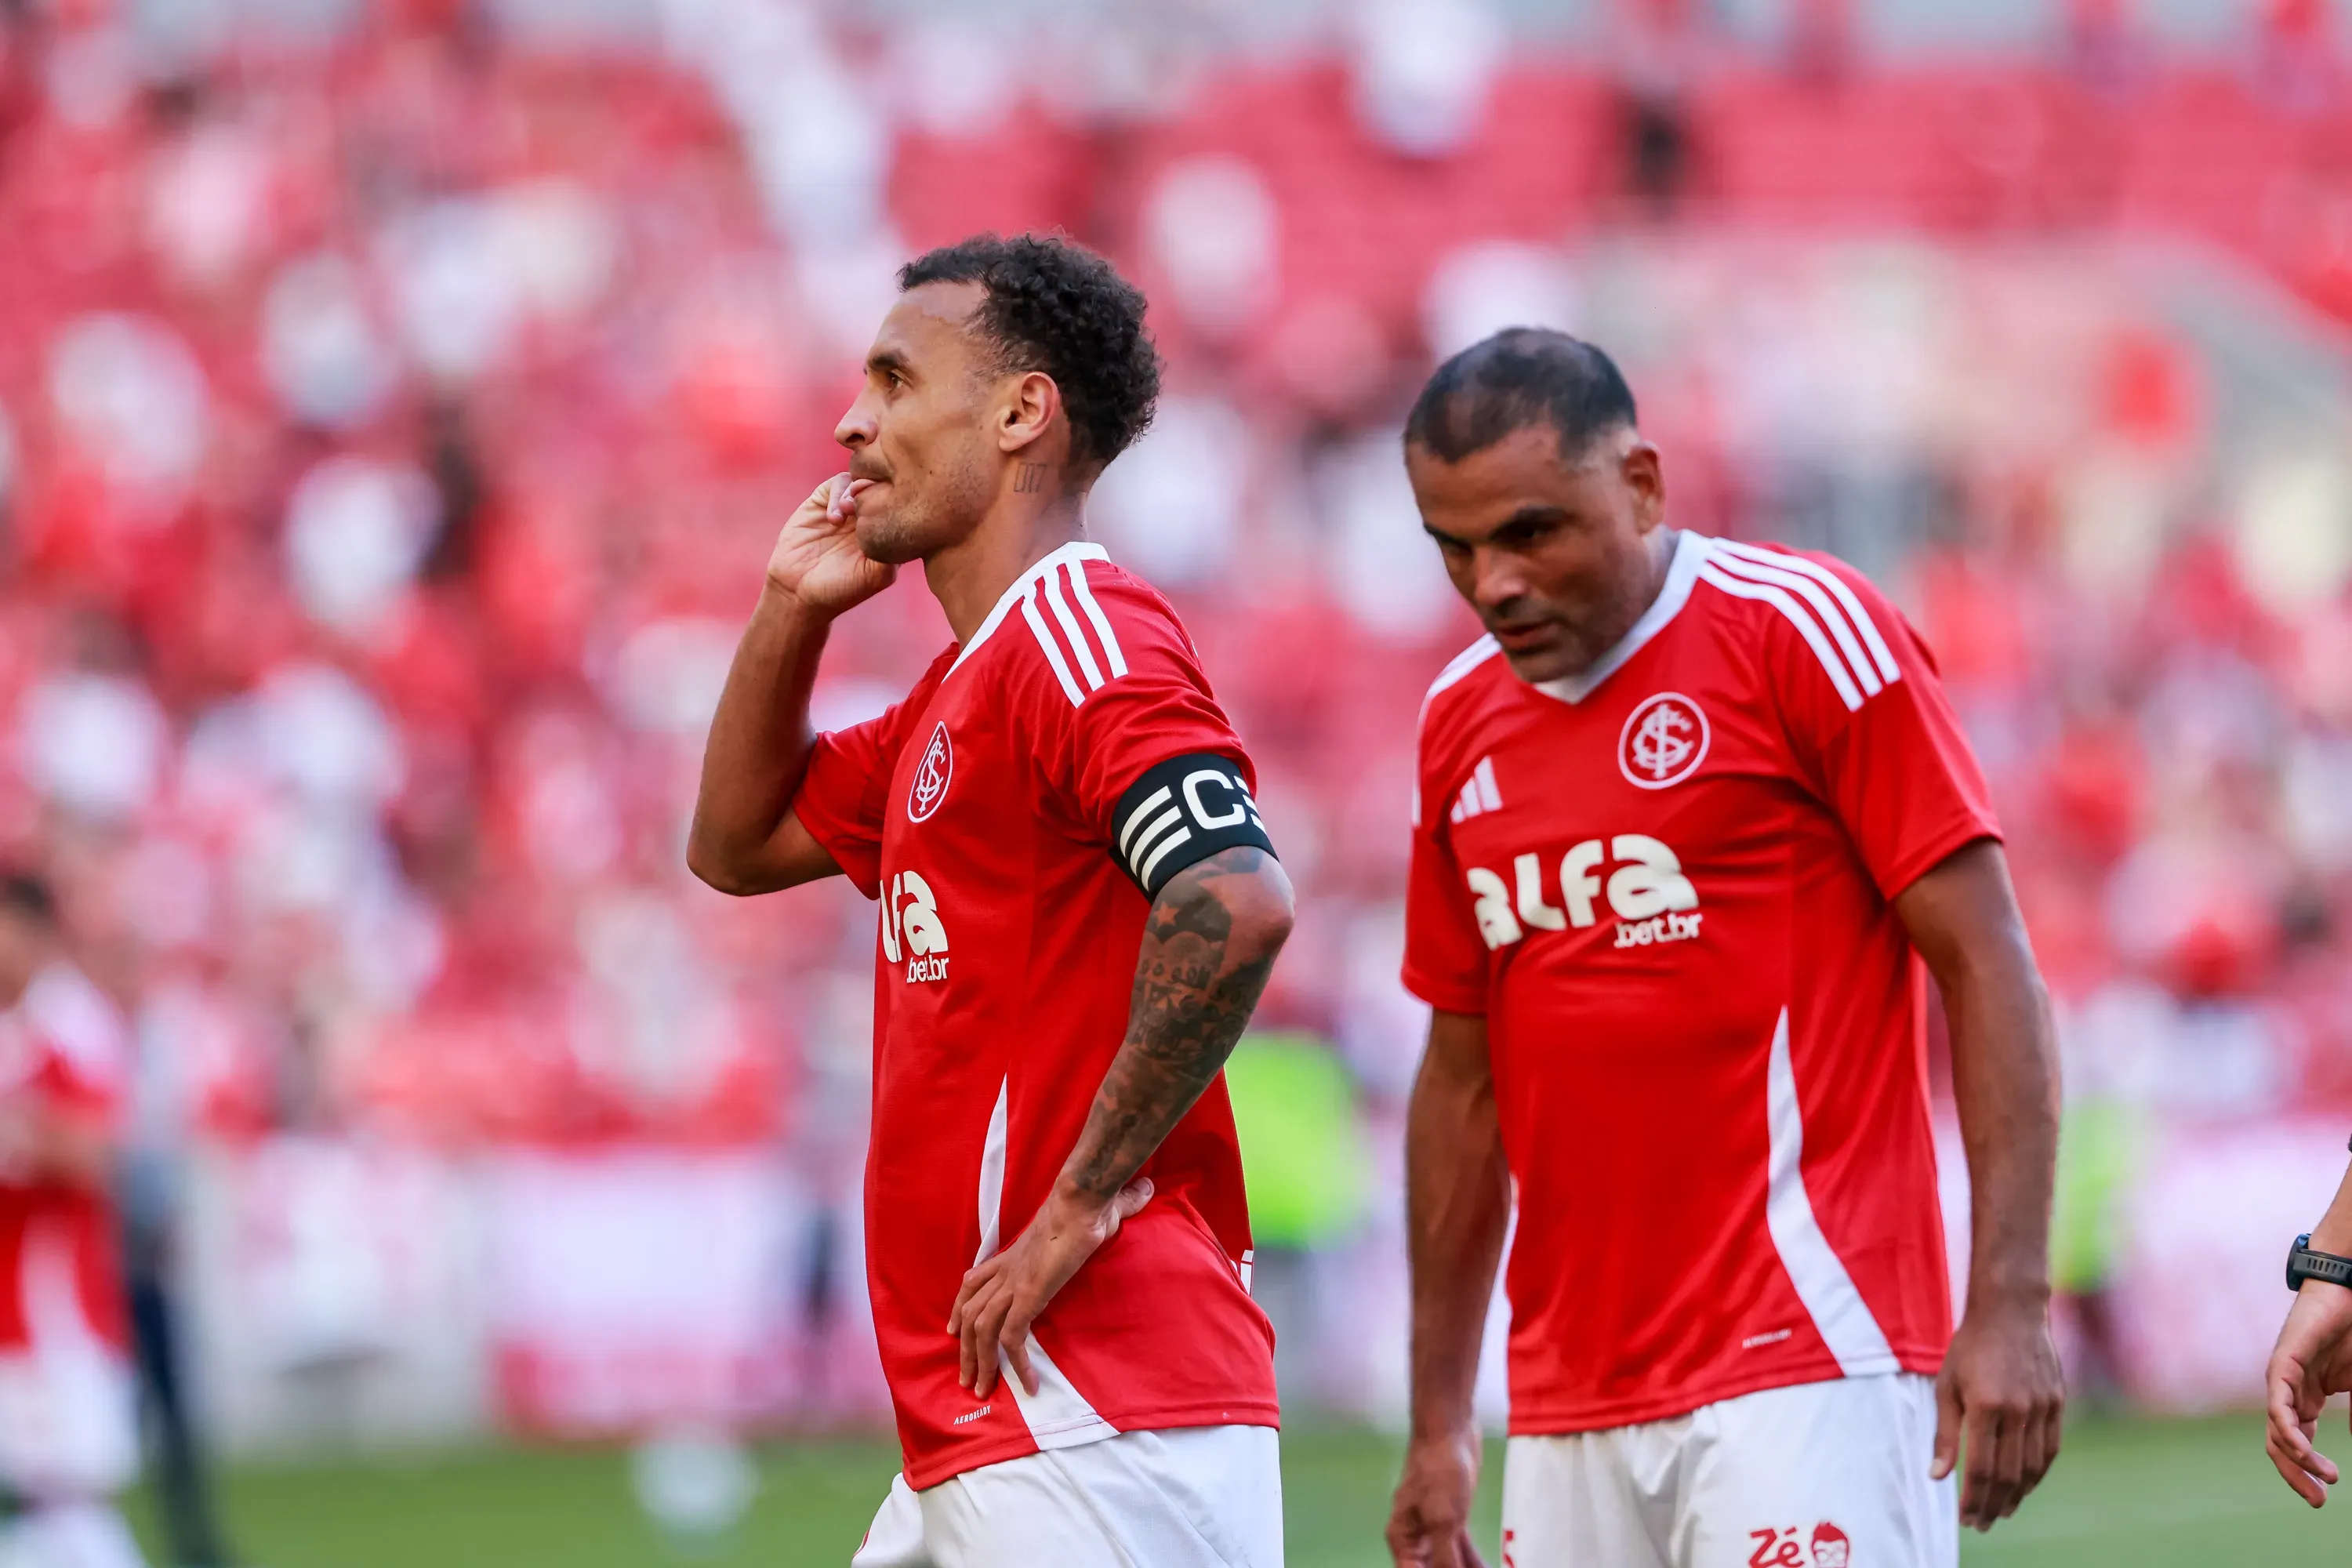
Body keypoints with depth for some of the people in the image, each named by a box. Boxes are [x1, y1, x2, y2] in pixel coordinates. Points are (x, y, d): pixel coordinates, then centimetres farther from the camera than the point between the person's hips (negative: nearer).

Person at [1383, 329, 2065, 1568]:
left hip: (1807, 1366, -6)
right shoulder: (1462, 721, 15)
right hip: (1569, 1408, 6)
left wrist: (2010, 1307, -15)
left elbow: (1988, 967, -7)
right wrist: (1437, 1425, 20)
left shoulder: (1801, 631, -4)